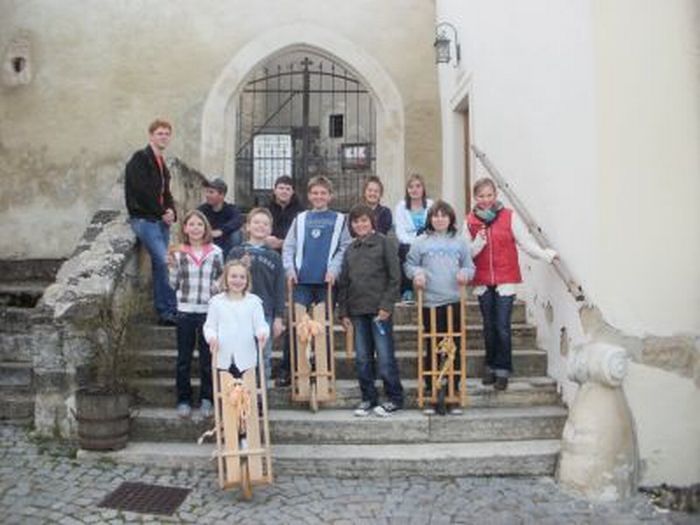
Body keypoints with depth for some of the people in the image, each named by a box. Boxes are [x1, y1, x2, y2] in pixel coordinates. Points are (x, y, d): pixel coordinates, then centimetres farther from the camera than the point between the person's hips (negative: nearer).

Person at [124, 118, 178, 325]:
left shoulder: (161, 162, 21)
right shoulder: (140, 158, -5)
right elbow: (142, 190, -14)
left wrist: (170, 211, 1)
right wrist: (162, 212, -10)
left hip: (161, 220, 8)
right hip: (144, 219, -8)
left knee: (159, 264, 7)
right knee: (164, 262, -16)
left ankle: (163, 311, 10)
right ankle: (170, 310, -11)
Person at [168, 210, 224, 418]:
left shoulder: (215, 252, -1)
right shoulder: (179, 253, 1)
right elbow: (174, 285, 4)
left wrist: (218, 286, -11)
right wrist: (173, 266, -11)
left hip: (208, 310, 0)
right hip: (185, 311, 1)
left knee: (207, 358, 8)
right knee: (184, 358, 9)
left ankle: (206, 399, 21)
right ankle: (183, 399, 21)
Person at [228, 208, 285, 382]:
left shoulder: (274, 257, 7)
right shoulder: (236, 253, 4)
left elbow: (279, 290, 5)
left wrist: (278, 317, 0)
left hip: (266, 314, 1)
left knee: (264, 358, 7)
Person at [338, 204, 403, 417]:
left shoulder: (384, 243, 0)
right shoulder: (350, 250, 15)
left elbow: (394, 277, -5)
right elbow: (343, 282, 16)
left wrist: (387, 305, -12)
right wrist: (343, 312, 10)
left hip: (379, 309, -5)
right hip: (357, 311, 5)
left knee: (385, 357, -2)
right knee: (362, 359, 8)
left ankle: (394, 398, 12)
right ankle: (368, 399, 20)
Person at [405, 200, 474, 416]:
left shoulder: (459, 241, 10)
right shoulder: (421, 241, 6)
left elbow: (469, 266, 12)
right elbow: (410, 264, 9)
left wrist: (465, 274, -9)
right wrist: (417, 273, -11)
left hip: (454, 301, 2)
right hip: (430, 302, -1)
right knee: (432, 349, 3)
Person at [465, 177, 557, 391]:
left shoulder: (509, 217, -2)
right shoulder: (470, 221, 3)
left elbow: (526, 242, -8)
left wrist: (546, 254, -19)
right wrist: (478, 242, -16)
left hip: (505, 281, -2)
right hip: (483, 282, 2)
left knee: (502, 327, -4)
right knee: (489, 327, 13)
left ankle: (502, 370, 9)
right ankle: (491, 367, 27)